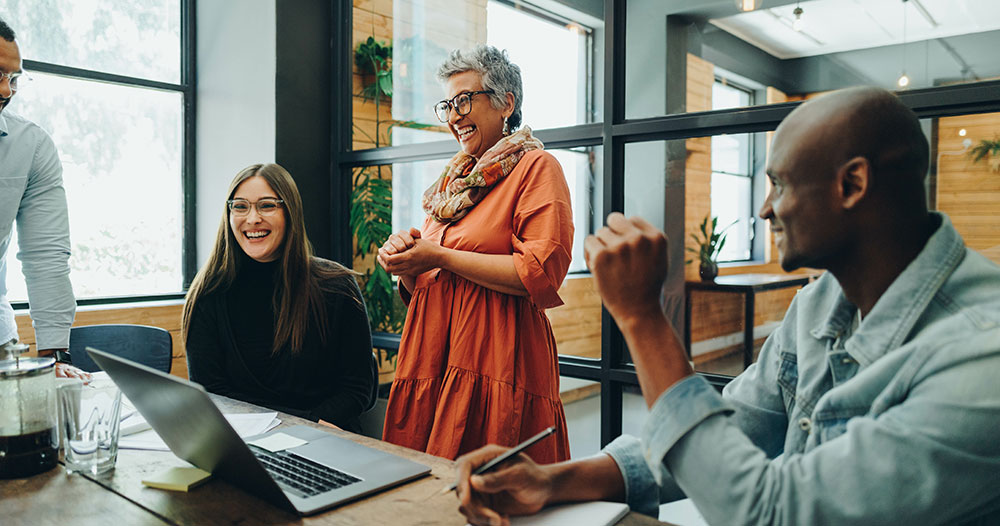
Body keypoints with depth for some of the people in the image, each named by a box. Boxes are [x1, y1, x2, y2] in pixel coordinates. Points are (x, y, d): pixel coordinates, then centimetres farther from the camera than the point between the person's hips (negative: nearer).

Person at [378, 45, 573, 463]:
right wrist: (406, 264, 0)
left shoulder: (535, 167, -1)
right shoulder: (453, 178, 20)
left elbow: (541, 273, -16)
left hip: (498, 361, -6)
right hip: (433, 358, 7)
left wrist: (441, 257, -11)